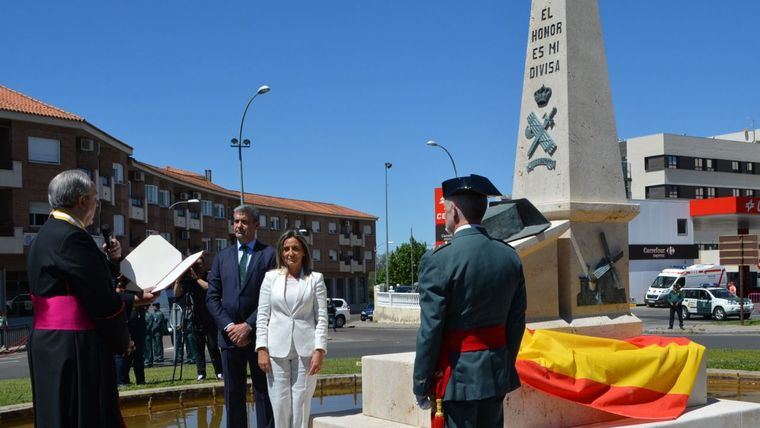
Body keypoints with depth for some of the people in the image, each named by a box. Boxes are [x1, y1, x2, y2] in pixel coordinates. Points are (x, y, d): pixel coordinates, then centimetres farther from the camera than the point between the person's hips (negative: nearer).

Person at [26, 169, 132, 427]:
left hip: (48, 346, 10)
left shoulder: (45, 236, 15)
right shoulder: (71, 237, -16)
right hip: (75, 348, -10)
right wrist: (123, 342, -2)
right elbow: (101, 302, -17)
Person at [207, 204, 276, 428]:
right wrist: (228, 326, -7)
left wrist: (248, 326, -13)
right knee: (233, 393, 8)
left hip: (258, 335, -3)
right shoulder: (222, 256, 12)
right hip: (230, 334, 4)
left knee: (263, 392, 2)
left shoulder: (269, 254, 0)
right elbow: (212, 297, 7)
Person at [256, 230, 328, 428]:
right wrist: (262, 349, -4)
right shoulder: (271, 277, 7)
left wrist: (319, 350, -7)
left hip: (305, 350, -1)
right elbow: (262, 316, 5)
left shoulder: (315, 279, 5)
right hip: (277, 350, 1)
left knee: (301, 403, 1)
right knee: (280, 404, 1)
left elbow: (322, 317, 1)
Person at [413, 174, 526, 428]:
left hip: (457, 375, -6)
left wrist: (421, 385, -4)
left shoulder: (438, 260, -14)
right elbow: (517, 322, 8)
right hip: (496, 372, 6)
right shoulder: (509, 256, 3)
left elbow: (430, 330, -13)